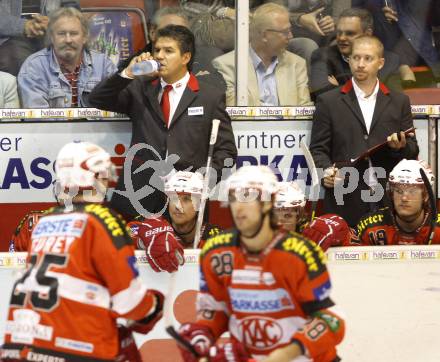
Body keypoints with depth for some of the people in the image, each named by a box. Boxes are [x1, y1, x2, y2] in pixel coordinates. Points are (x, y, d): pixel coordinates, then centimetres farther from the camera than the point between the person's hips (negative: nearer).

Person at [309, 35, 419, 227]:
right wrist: (326, 170, -14)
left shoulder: (399, 102, 13)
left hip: (389, 202, 2)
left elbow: (413, 152, 14)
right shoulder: (328, 101, 8)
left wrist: (401, 147, -8)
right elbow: (318, 149, 6)